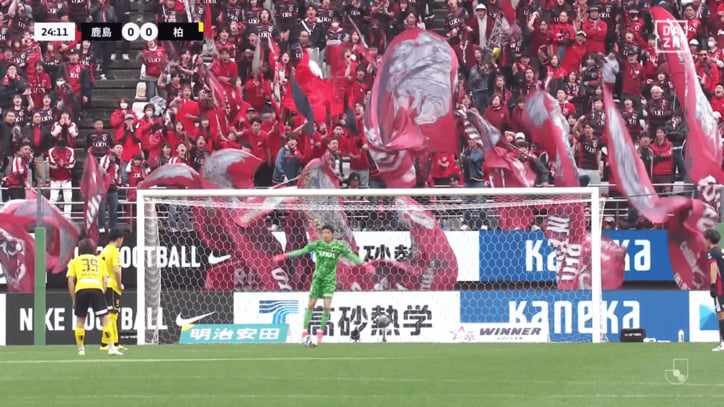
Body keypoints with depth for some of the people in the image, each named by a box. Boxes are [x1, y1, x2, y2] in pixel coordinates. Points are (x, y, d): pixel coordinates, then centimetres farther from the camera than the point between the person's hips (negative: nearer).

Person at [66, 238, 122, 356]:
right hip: (97, 289, 0)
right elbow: (104, 281, 15)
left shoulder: (75, 261, 23)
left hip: (81, 290, 0)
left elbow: (70, 281, 13)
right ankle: (111, 348, -6)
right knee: (105, 318, 1)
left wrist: (74, 299, 18)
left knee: (80, 320, 14)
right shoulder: (99, 261, 25)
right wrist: (101, 296, 19)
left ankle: (81, 349, 14)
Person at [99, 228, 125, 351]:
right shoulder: (115, 252, -12)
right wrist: (120, 285, -10)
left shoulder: (103, 251, 13)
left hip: (104, 286, 8)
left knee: (113, 316, 15)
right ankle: (105, 343, -10)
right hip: (113, 287, -8)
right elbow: (117, 270, -23)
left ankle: (115, 343, 21)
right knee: (111, 315, -7)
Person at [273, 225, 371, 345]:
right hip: (317, 278, 1)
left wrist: (363, 264, -18)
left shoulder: (339, 246, -7)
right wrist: (286, 256, -7)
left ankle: (321, 331, 7)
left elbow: (351, 255, -7)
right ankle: (305, 331, 10)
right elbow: (302, 251, -3)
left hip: (330, 280, -1)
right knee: (311, 305, 1)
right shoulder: (317, 244, -4)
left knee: (327, 307, -10)